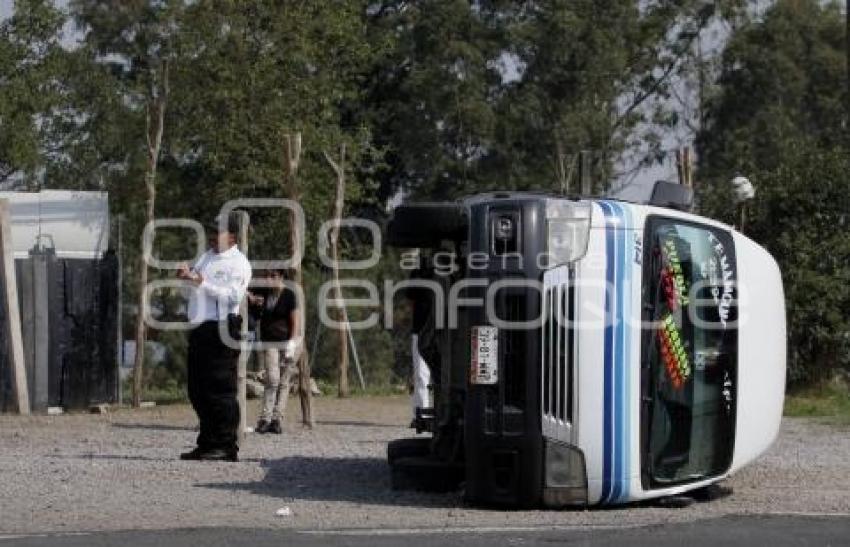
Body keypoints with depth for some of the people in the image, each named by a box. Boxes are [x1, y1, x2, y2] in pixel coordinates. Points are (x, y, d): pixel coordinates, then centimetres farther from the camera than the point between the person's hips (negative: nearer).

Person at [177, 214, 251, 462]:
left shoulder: (238, 263, -4)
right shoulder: (207, 256, 20)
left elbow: (232, 296, -15)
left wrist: (202, 282, -20)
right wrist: (187, 275, -1)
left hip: (220, 329, -8)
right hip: (199, 329, 8)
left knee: (220, 390, -9)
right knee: (198, 389, 10)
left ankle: (226, 446, -7)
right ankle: (208, 443, 18)